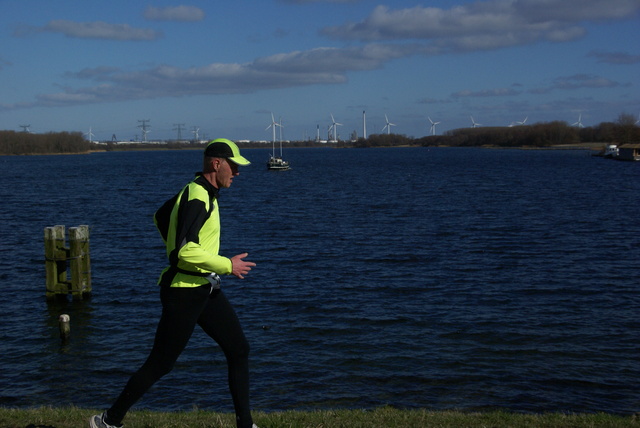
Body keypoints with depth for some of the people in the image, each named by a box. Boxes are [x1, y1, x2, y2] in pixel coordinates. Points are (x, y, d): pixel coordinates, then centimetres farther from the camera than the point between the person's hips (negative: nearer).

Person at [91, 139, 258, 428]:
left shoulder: (199, 192, 11)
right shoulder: (197, 198, -20)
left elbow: (161, 217, 26)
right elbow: (186, 251, -30)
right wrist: (227, 265, -21)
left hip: (205, 290, 10)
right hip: (184, 293, -10)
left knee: (239, 350, 8)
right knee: (160, 364, 0)